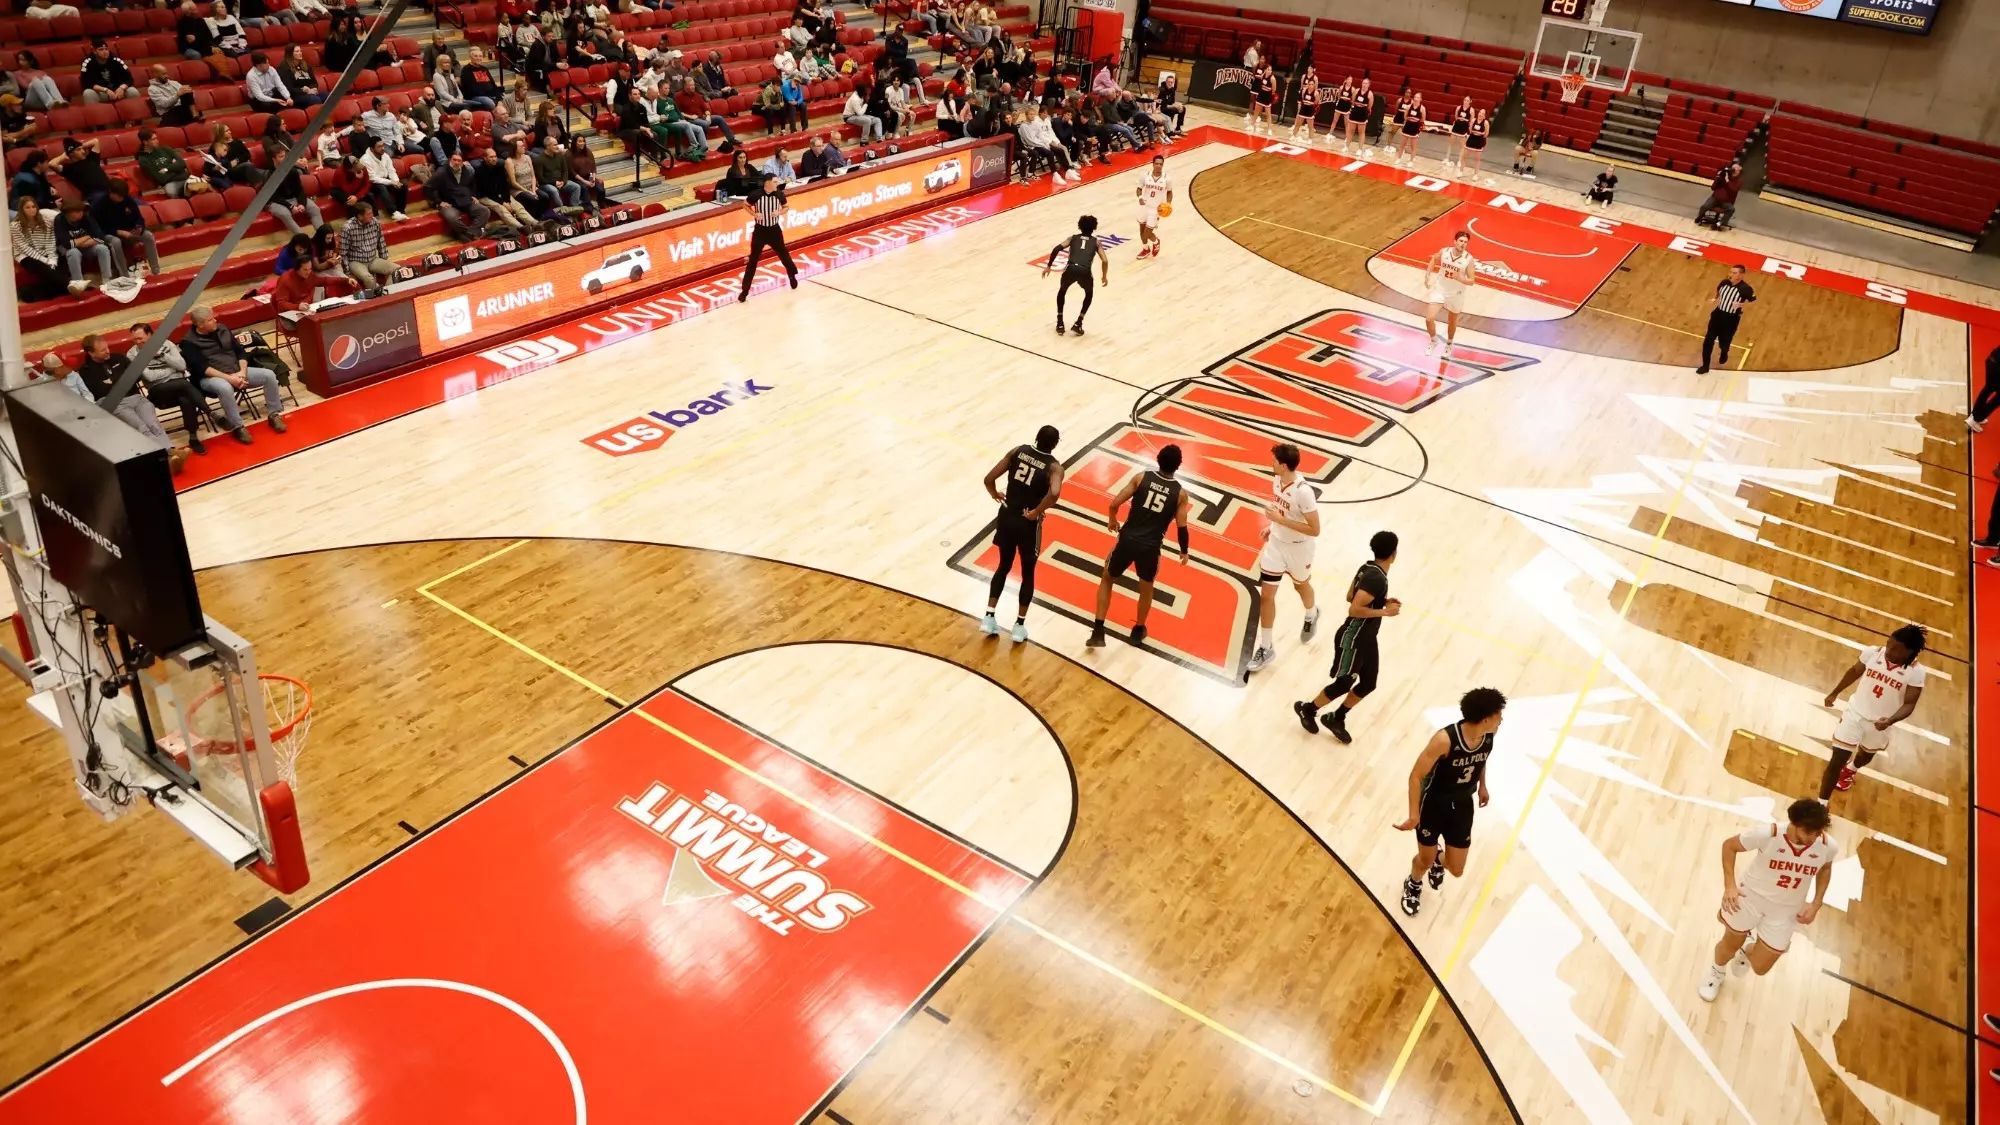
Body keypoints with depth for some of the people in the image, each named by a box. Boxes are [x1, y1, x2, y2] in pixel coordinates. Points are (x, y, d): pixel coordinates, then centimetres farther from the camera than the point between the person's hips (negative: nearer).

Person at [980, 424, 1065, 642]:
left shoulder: (1017, 451, -3)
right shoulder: (1054, 466, -12)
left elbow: (989, 479, -7)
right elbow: (1054, 493, -34)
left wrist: (995, 495, 13)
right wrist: (1036, 512, -20)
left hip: (1006, 517, 3)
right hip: (1028, 524, -3)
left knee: (1003, 566, 24)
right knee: (1028, 573, 17)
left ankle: (989, 618, 19)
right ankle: (1019, 626, 20)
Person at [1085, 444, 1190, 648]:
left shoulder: (1142, 478, -2)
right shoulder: (1181, 493, -2)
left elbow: (1115, 504, -4)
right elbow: (1181, 527, -2)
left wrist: (1112, 520, 17)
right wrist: (1184, 551, 15)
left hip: (1128, 540, 0)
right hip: (1150, 547, 0)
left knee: (1106, 580, 22)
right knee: (1146, 588, 28)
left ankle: (1098, 632, 14)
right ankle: (1138, 631, 44)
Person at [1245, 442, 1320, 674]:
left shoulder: (1303, 491, -32)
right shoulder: (1277, 479, -10)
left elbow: (1314, 530, -28)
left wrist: (1280, 520, -31)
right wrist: (1272, 526, 7)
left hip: (1298, 549, -5)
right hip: (1276, 543, 5)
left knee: (1301, 586, 24)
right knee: (1266, 595, 3)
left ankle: (1311, 615, 59)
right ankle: (1266, 648, 15)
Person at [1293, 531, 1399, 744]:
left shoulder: (1368, 569, 2)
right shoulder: (1377, 579, -28)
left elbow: (1351, 596, 13)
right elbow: (1354, 609, -31)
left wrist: (1383, 601, 8)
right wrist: (1385, 612, -23)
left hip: (1366, 638, 10)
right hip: (1353, 639, -10)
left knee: (1368, 684, 14)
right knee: (1344, 684, 4)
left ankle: (1336, 719, 29)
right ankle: (1307, 709, 25)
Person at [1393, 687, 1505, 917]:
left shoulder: (1488, 736, -15)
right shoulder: (1445, 740, -33)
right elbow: (1416, 776, -25)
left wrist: (1482, 785, 20)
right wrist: (1414, 815, -27)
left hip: (1462, 805, 5)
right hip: (1433, 804, -4)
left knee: (1457, 871, 10)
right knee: (1425, 860, 13)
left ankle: (1439, 858, 48)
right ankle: (1413, 885, 49)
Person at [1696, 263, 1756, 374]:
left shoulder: (1746, 289, -20)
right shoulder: (1724, 282, -6)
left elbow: (1754, 301, -7)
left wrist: (1741, 304, -24)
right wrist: (1714, 299, -4)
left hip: (1731, 319, -4)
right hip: (1718, 315, 4)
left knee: (1724, 341, 13)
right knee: (1708, 340, 3)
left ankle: (1724, 354, 51)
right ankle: (1705, 366, 15)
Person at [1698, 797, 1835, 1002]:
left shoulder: (1828, 846, -22)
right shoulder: (1768, 834, -32)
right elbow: (1729, 844, -15)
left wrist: (1816, 904, -3)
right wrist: (1730, 885, -21)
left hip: (1785, 910, 2)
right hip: (1751, 895, -2)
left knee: (1760, 968, 10)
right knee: (1730, 945, 18)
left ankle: (1747, 948, 49)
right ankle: (1716, 972, 55)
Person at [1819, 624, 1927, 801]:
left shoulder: (1916, 672, -21)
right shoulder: (1872, 652, -17)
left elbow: (1909, 704, -17)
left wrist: (1890, 720, -36)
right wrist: (1835, 693, 14)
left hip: (1879, 723, 1)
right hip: (1855, 713, 0)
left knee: (1866, 755, 30)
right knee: (1836, 760, -3)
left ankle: (1850, 770, 65)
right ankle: (1820, 806, 5)